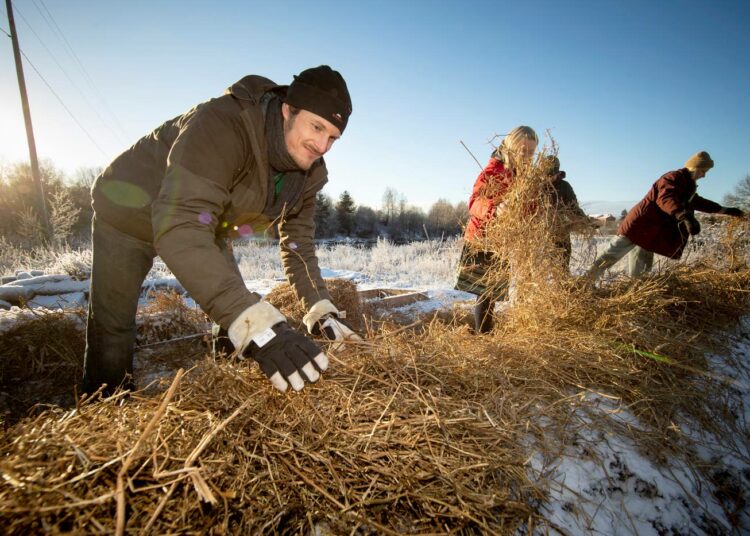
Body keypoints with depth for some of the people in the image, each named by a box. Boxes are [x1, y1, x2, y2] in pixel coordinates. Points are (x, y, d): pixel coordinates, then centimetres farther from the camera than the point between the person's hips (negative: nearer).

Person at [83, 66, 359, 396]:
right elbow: (181, 224, -47)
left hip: (204, 222, 6)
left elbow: (298, 240, -6)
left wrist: (320, 309, -19)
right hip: (129, 211, -5)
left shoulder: (310, 172, -14)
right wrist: (255, 325, -57)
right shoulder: (223, 125, -37)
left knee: (237, 315, 0)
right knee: (112, 331, -6)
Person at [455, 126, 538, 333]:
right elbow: (475, 202, -23)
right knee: (485, 292, -8)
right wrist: (494, 207, -42)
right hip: (483, 239, -6)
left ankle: (486, 336, 17)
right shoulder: (494, 169, -12)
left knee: (492, 292, 9)